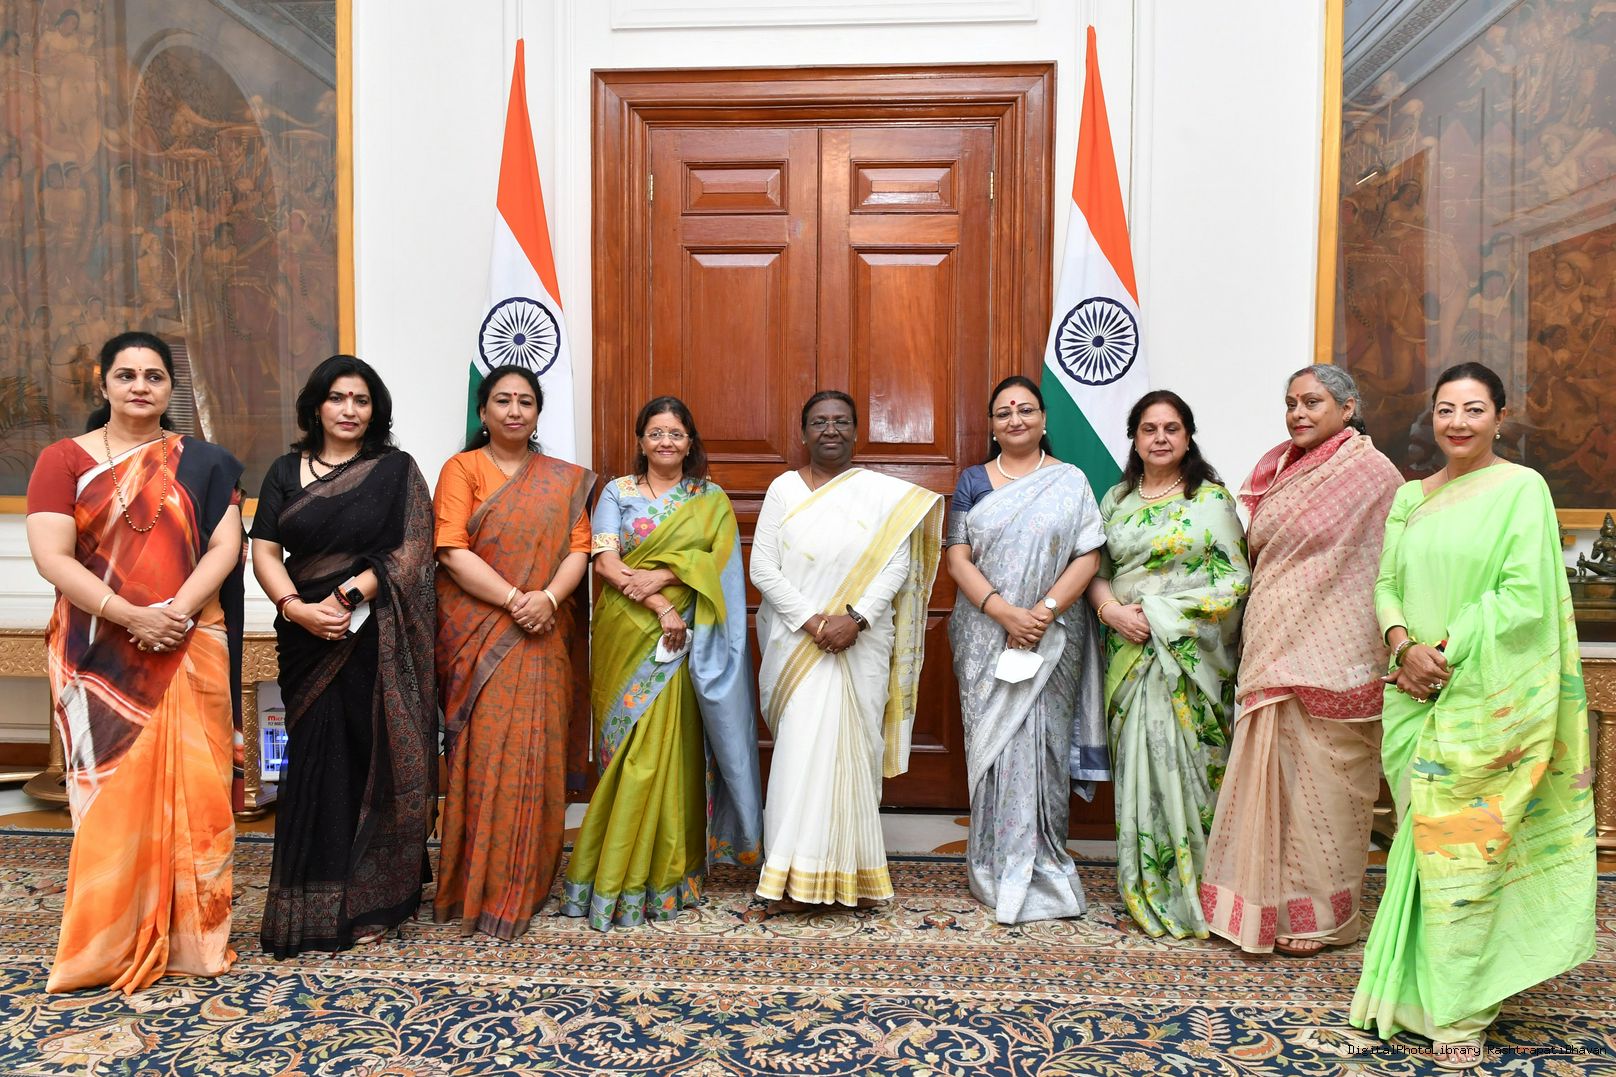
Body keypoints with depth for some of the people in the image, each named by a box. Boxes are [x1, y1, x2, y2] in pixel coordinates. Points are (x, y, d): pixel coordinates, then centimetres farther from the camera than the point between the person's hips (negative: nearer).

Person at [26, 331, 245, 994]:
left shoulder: (202, 463, 8)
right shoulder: (64, 460, 5)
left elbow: (225, 546, -1)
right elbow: (51, 555, -5)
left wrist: (177, 611, -16)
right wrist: (132, 617, -15)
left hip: (190, 651, 1)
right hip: (99, 654, 0)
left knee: (190, 788, 3)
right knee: (112, 790, 3)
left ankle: (191, 935, 14)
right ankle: (110, 943, 16)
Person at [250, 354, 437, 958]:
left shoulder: (397, 471, 4)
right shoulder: (287, 472, 12)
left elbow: (411, 552, -5)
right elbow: (264, 551, 5)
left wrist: (348, 595, -15)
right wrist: (296, 608, -12)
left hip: (379, 637, -2)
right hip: (309, 637, 2)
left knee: (373, 758, 1)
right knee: (319, 758, 1)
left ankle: (372, 898, 12)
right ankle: (317, 903, 11)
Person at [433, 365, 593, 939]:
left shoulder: (564, 479, 13)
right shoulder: (462, 468, 1)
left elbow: (579, 548, 4)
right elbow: (453, 551, -9)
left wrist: (548, 598, -14)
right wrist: (514, 600, -16)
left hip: (543, 636, 3)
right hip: (480, 636, -3)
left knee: (537, 755, 6)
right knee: (487, 755, -3)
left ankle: (528, 881, 20)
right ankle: (480, 889, 9)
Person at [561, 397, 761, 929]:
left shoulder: (712, 500, 11)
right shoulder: (617, 492, 8)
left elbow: (716, 559, -3)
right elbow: (605, 561, -4)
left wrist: (661, 576, -18)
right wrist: (660, 606, -15)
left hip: (685, 642, 1)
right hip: (628, 636, 0)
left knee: (672, 747, -2)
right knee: (635, 749, -1)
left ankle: (666, 872, 12)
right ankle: (623, 876, 11)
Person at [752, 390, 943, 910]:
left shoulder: (885, 493, 4)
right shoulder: (784, 488, 4)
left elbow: (897, 566, -4)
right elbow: (762, 566, -2)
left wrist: (853, 618, -16)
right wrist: (810, 619, -13)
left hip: (862, 642, 1)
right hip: (795, 641, 0)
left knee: (855, 745, 5)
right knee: (803, 745, -4)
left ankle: (852, 869, 18)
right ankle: (797, 874, 4)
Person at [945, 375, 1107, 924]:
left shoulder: (1070, 481, 6)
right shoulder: (973, 480, 7)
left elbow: (1088, 557, -2)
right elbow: (956, 556, -2)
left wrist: (1044, 611, -15)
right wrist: (1004, 612, -15)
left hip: (1052, 638, 0)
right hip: (985, 636, 1)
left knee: (1042, 742, 2)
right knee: (992, 742, 4)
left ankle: (1041, 867, 17)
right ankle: (994, 868, 17)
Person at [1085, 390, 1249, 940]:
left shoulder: (1212, 498, -1)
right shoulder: (1117, 499, 12)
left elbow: (1235, 580, -6)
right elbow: (1095, 570, 11)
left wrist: (1160, 612, -13)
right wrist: (1111, 608, -10)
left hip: (1191, 656, -3)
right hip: (1130, 653, 4)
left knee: (1185, 762, -2)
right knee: (1138, 763, 5)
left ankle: (1189, 892, 13)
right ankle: (1143, 891, 18)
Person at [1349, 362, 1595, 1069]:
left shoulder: (1521, 488, -4)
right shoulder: (1410, 497, 12)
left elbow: (1525, 594, -12)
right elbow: (1386, 585, 10)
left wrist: (1448, 654, -15)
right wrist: (1405, 646, -9)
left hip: (1488, 697, -4)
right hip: (1416, 693, 5)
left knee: (1462, 842, -1)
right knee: (1422, 838, 10)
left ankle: (1459, 1011, 13)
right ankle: (1419, 991, 24)